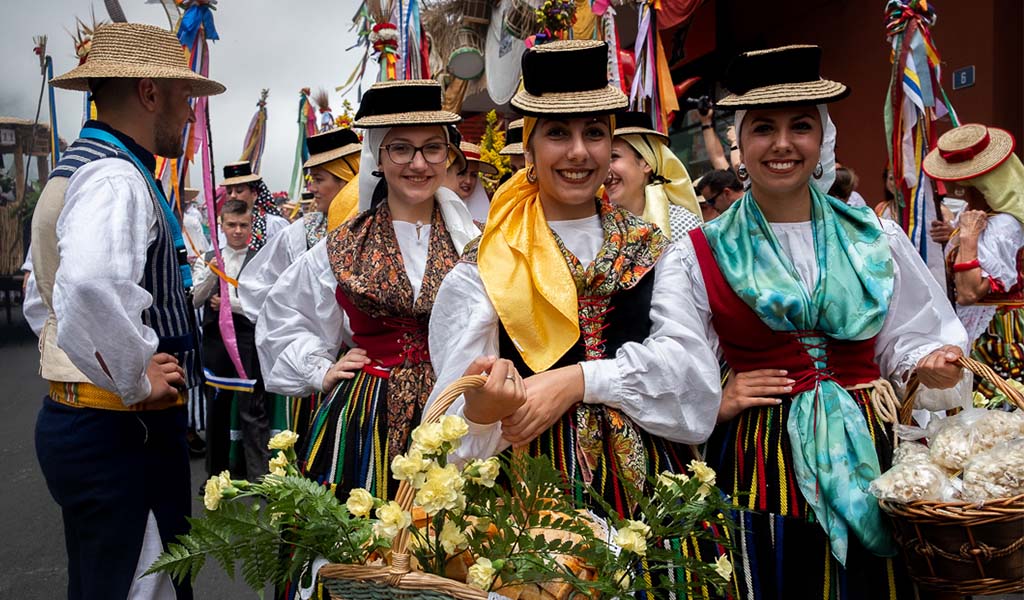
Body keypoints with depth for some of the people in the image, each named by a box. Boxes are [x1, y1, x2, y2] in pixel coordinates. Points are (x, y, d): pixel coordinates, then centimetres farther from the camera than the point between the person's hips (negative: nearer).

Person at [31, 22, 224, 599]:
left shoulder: (77, 166, 14)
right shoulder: (117, 178, -19)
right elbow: (90, 287, -39)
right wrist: (137, 382, -25)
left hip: (75, 417, 10)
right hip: (123, 428, -10)